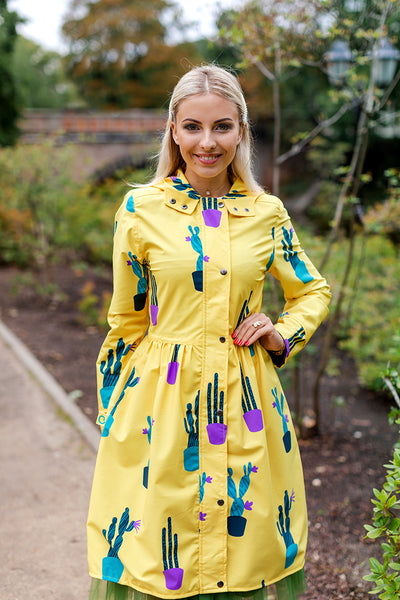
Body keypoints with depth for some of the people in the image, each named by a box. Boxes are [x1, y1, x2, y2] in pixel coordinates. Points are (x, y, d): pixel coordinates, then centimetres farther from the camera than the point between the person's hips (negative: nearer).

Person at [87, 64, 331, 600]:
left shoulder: (267, 213, 2)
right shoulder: (141, 209, -2)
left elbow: (314, 291, 17)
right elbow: (126, 320, 5)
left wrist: (283, 334, -1)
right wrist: (112, 411, 7)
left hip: (247, 404, 2)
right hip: (160, 402, -1)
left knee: (244, 541, 11)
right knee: (155, 555, 7)